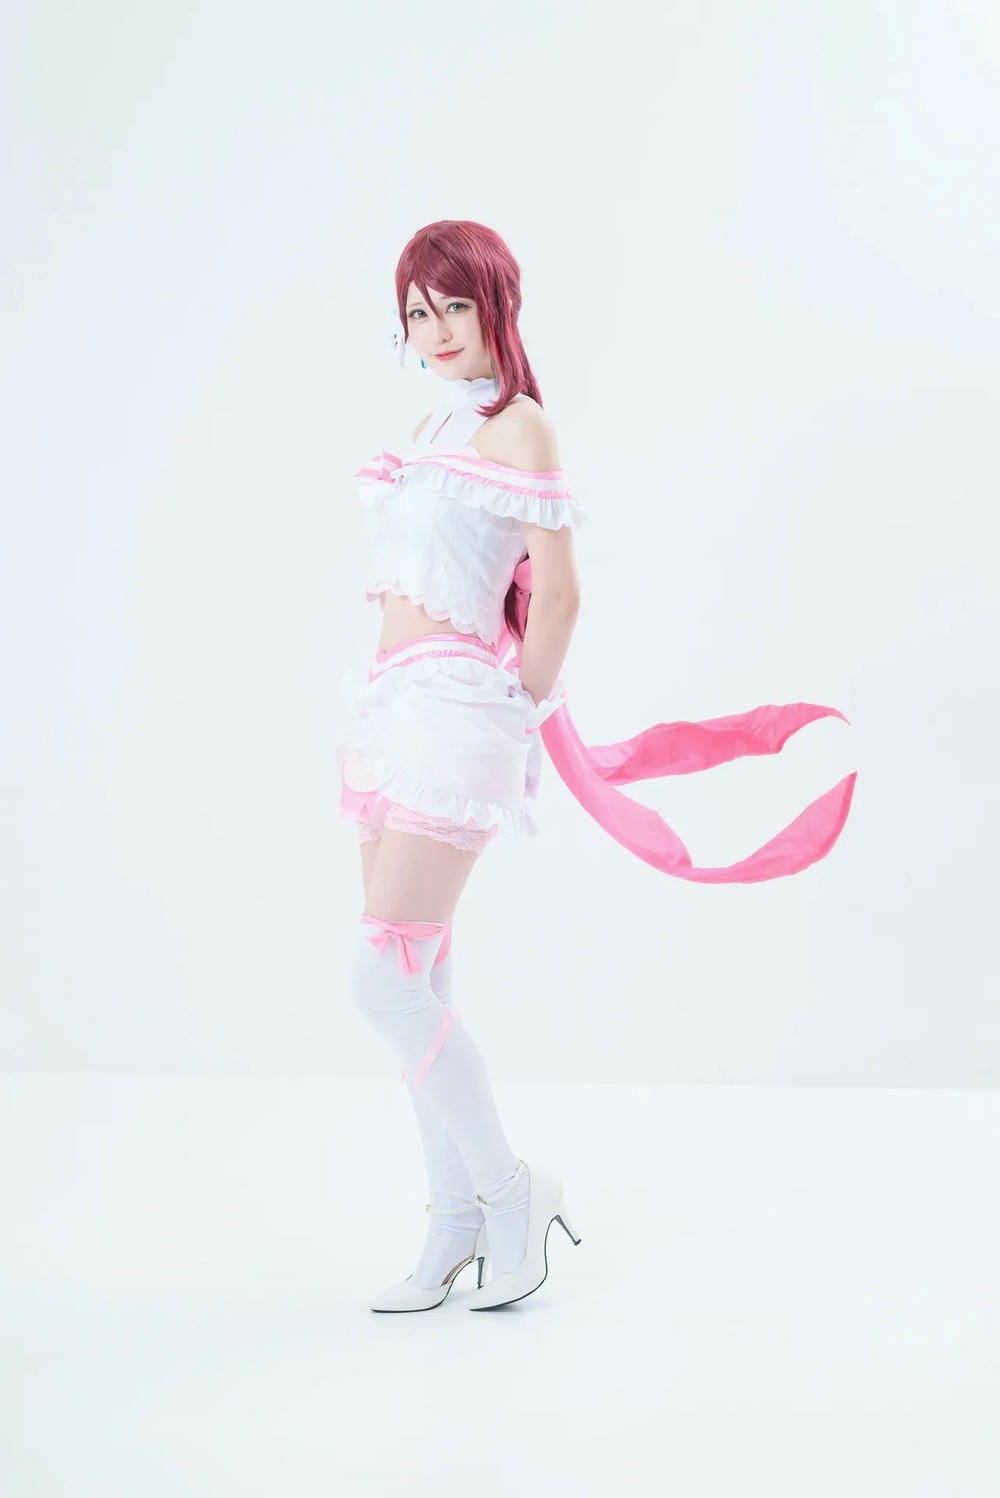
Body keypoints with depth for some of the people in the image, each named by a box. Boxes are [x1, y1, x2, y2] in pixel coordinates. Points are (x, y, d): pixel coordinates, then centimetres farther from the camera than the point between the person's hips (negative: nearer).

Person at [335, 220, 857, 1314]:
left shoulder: (515, 423, -8)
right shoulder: (436, 427, 18)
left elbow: (557, 590, -12)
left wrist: (525, 712, -5)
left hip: (454, 712, -9)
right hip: (400, 711, 9)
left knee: (383, 978, -12)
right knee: (413, 987, 9)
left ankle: (509, 1188, 5)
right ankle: (454, 1229, 18)